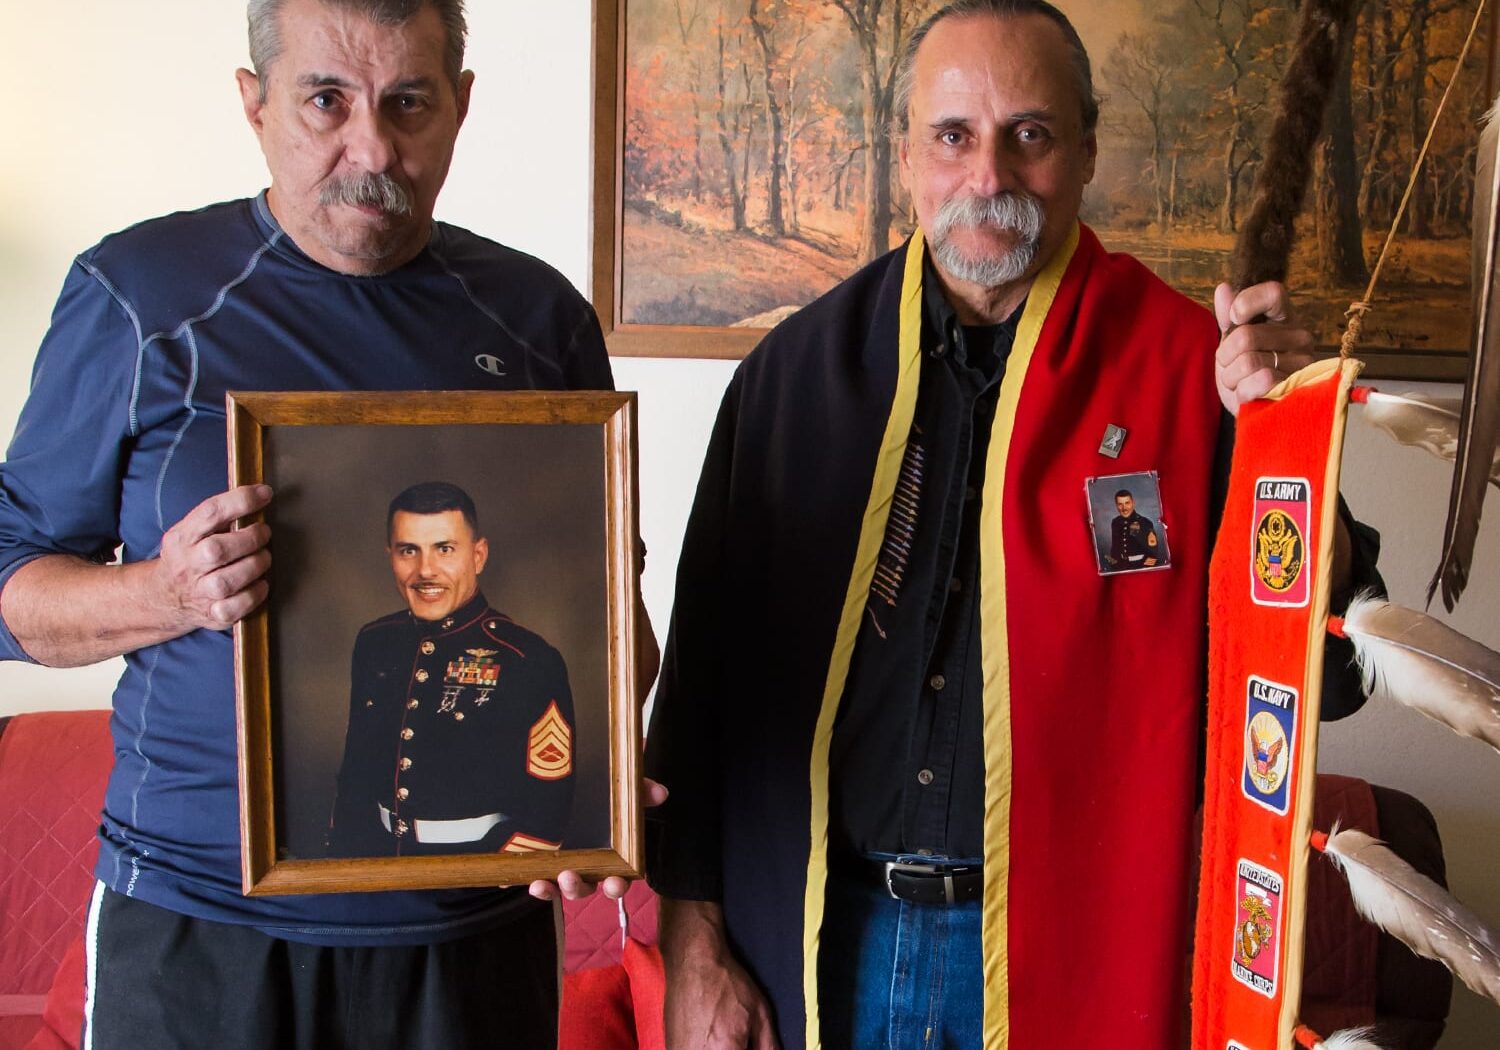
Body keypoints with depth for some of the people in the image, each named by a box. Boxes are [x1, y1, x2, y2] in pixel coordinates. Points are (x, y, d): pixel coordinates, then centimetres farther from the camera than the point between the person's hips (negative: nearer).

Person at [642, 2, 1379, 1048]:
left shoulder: (1183, 365, -7)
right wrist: (693, 939, 0)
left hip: (1071, 948, -1)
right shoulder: (794, 369, -2)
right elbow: (705, 667, 2)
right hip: (825, 942, 2)